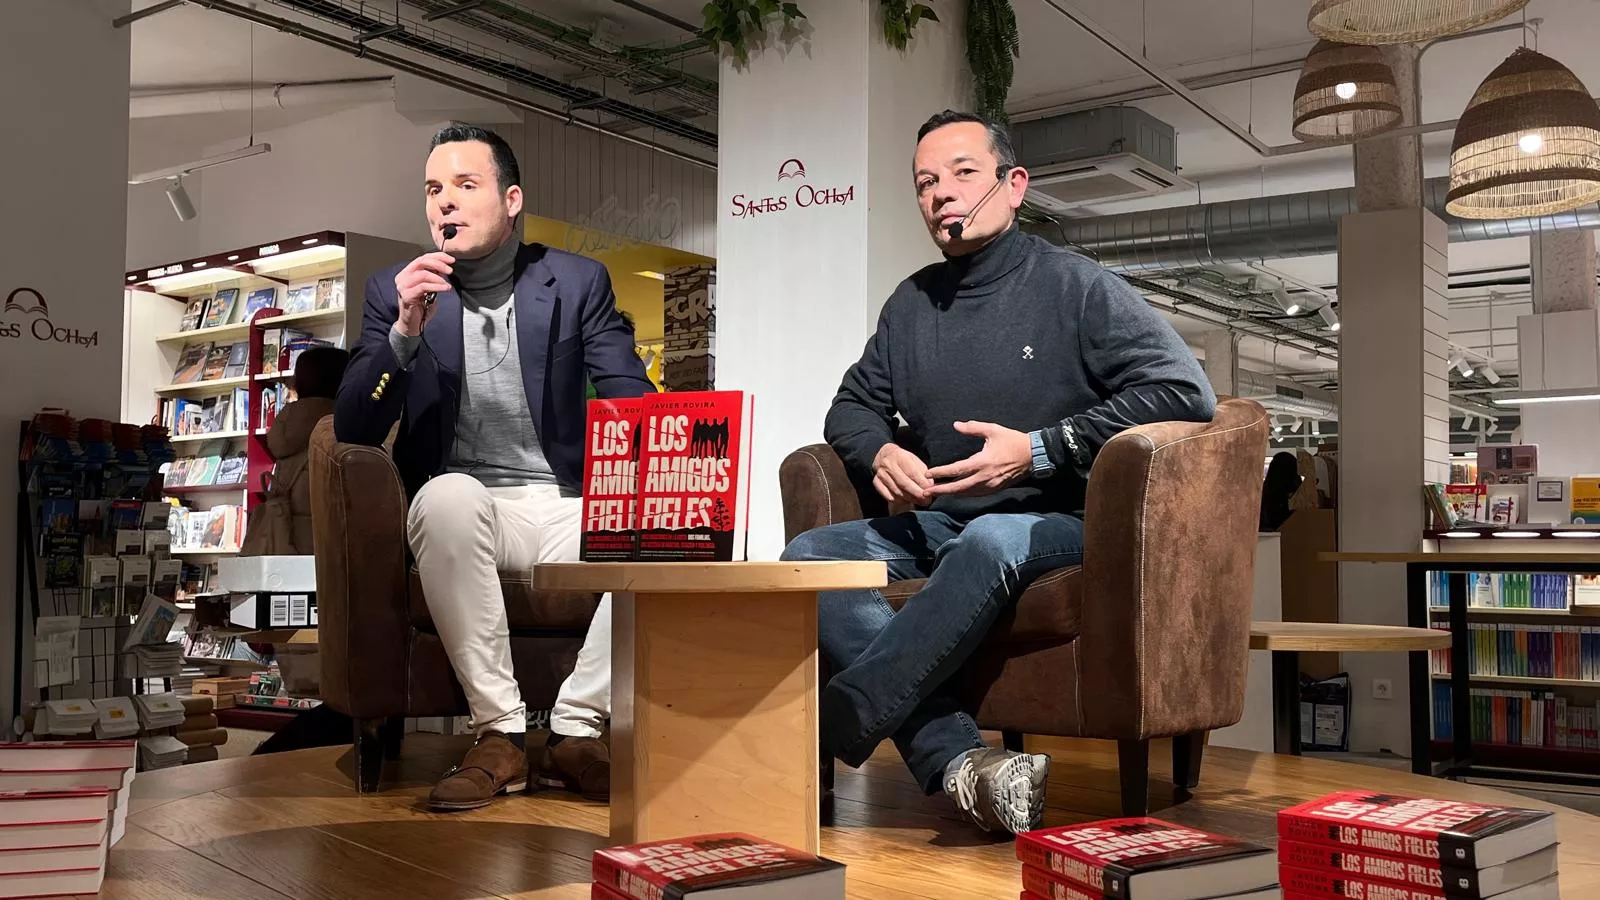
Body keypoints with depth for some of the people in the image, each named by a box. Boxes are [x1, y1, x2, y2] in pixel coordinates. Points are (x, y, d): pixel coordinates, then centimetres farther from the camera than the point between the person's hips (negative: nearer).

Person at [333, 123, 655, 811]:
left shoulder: (578, 282, 6)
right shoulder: (395, 292, 6)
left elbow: (633, 407, 1)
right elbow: (352, 433, -2)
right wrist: (405, 331, -17)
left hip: (562, 506, 1)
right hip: (459, 510, -1)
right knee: (448, 495, -36)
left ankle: (576, 730, -16)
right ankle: (499, 732, -26)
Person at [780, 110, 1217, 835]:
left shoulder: (1075, 286, -3)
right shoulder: (912, 302, 14)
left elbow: (1186, 392, -13)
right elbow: (853, 408, 21)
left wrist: (1039, 449, -19)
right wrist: (878, 452, -5)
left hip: (1057, 524, -5)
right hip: (935, 523, 6)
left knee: (990, 541, -40)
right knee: (807, 556, -21)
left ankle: (833, 727, -41)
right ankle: (961, 763, -37)